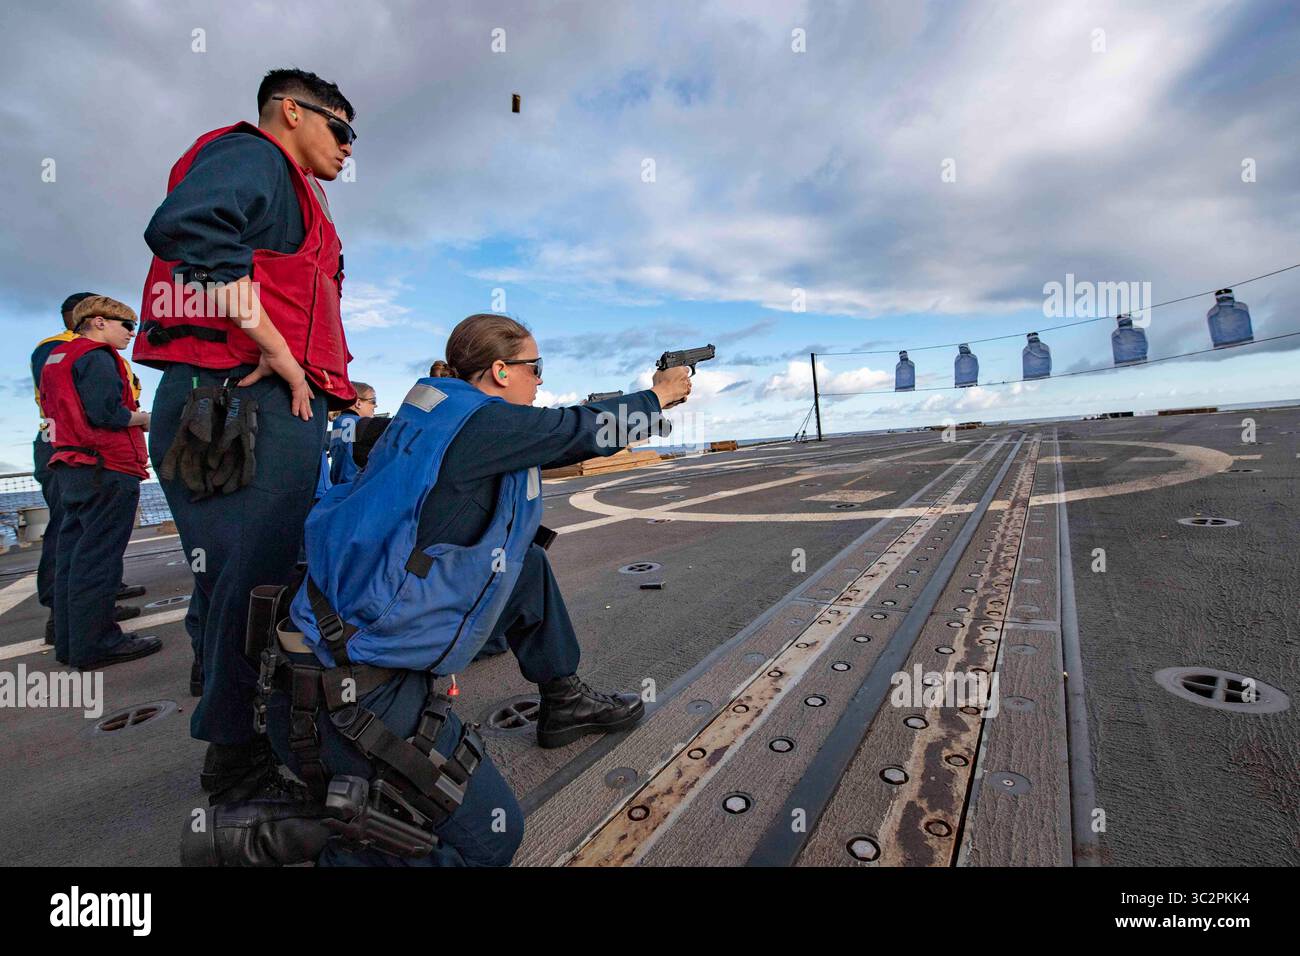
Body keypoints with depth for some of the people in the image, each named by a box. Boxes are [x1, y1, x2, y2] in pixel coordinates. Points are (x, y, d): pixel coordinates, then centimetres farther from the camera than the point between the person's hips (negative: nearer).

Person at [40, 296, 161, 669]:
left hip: (69, 468, 10)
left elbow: (57, 411, 23)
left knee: (72, 552, 12)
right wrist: (144, 419, -4)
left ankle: (70, 641, 20)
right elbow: (105, 412, -21)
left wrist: (132, 418, 16)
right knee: (98, 557, -7)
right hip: (106, 469, -10)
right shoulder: (97, 357, -9)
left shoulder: (57, 356, 22)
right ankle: (95, 643, -2)